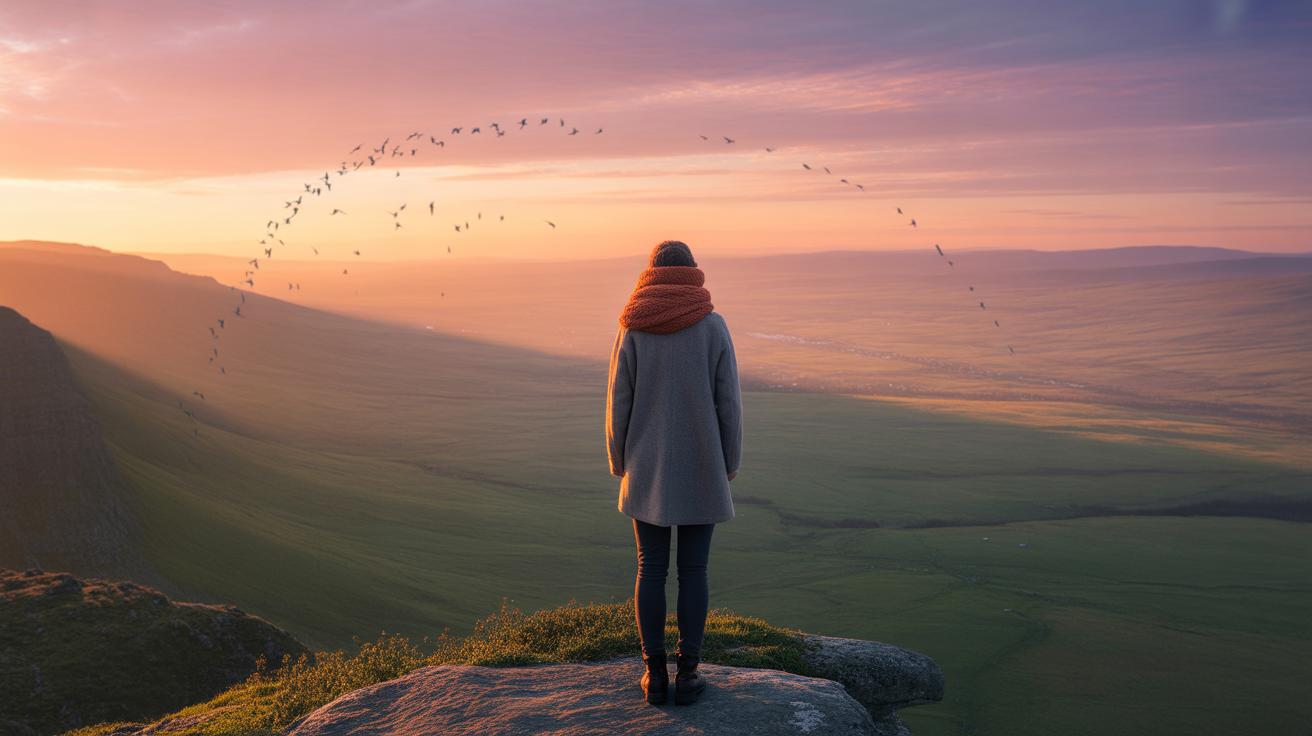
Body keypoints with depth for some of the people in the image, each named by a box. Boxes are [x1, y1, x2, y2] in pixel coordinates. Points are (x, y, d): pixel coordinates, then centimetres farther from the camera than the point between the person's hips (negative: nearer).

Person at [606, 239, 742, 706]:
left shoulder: (632, 329, -6)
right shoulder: (713, 326, -7)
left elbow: (619, 401, -4)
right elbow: (728, 402, -6)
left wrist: (618, 461, 10)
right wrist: (729, 463, 6)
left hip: (647, 467, 1)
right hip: (700, 466, -1)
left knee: (651, 568, 10)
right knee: (694, 570, 8)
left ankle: (655, 674, 14)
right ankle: (687, 674, 11)